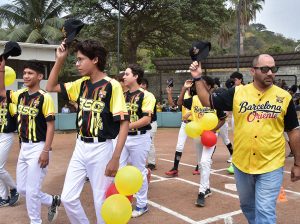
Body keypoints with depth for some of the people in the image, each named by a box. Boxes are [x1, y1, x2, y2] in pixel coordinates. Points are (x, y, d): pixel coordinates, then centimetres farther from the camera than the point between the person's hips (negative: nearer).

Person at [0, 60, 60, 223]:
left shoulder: (44, 97, -14)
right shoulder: (21, 95, 6)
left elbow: (50, 125, -15)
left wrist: (46, 151, -19)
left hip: (38, 148, -8)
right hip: (24, 147, 8)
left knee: (31, 190, 0)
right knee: (21, 189, 15)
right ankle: (52, 201, 34)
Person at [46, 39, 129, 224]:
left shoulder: (112, 85, -14)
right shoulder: (81, 84, 6)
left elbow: (124, 123, -16)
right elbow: (51, 87, 15)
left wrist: (115, 158, -20)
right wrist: (60, 59, 3)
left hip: (101, 149, -6)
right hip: (80, 147, 7)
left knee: (102, 202, 4)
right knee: (68, 198, 10)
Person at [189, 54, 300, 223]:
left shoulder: (284, 97, -4)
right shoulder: (237, 93, -2)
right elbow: (208, 101, 4)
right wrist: (198, 78, -7)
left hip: (271, 166, -2)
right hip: (241, 163, 3)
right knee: (247, 206, 22)